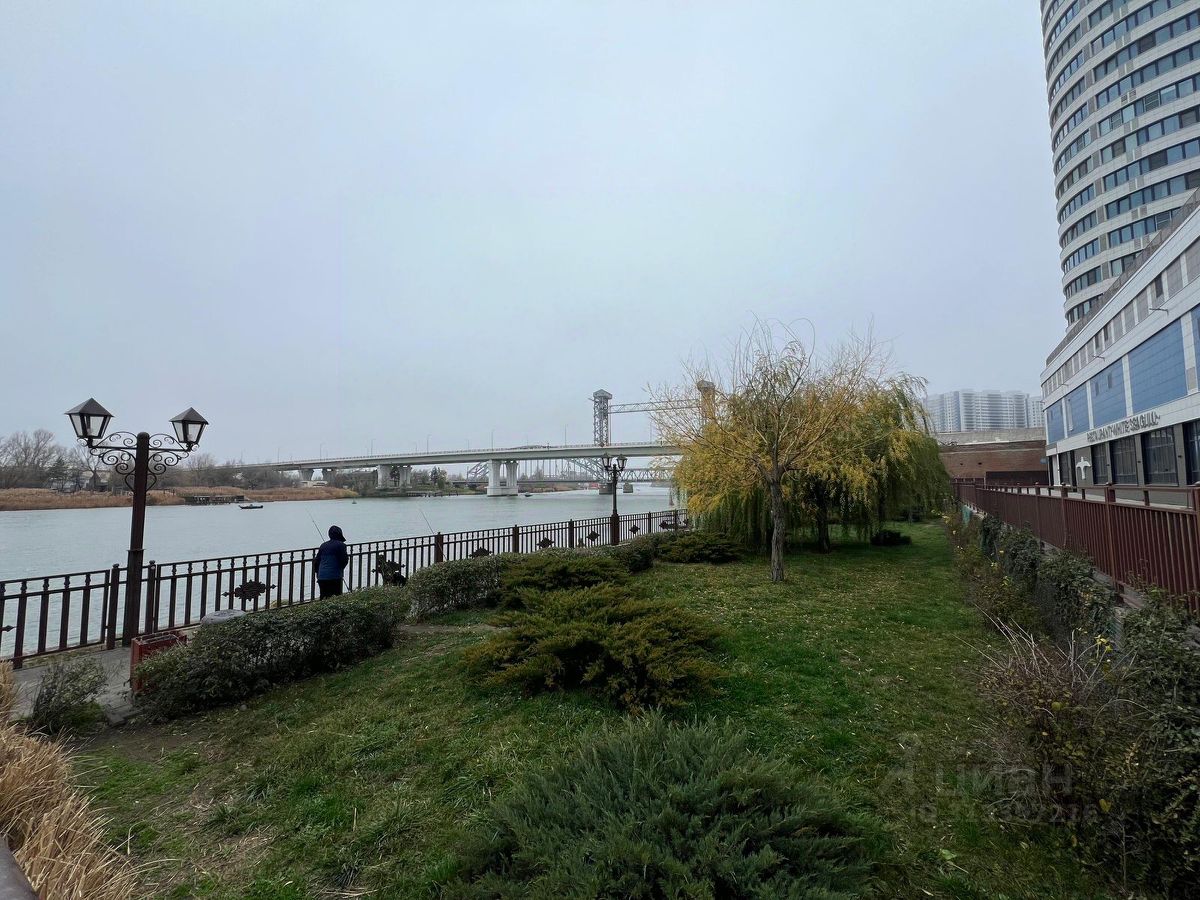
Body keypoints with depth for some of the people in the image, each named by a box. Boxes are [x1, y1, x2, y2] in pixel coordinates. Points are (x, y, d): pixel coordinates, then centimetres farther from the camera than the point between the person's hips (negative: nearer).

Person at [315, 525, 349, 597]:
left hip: (321, 578, 6)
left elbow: (317, 561, 16)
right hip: (334, 577, -6)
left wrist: (318, 575, 26)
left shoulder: (323, 545, 13)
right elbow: (344, 560, -8)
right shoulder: (341, 545, -5)